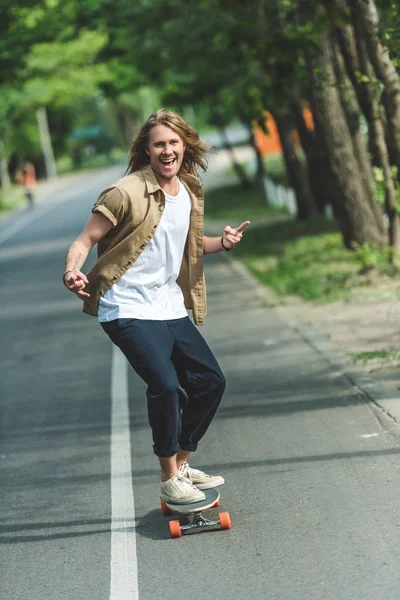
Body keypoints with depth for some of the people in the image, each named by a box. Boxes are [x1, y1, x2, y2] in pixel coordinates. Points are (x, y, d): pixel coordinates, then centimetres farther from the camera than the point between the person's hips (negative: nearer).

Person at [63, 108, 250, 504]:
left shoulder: (190, 193, 9)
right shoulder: (126, 193, -13)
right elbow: (86, 239, -12)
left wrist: (221, 243, 5)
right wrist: (72, 271, -32)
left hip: (170, 307, 8)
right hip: (128, 311, -8)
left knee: (210, 382, 11)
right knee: (165, 385, -21)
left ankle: (181, 465, 26)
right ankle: (169, 480, -6)